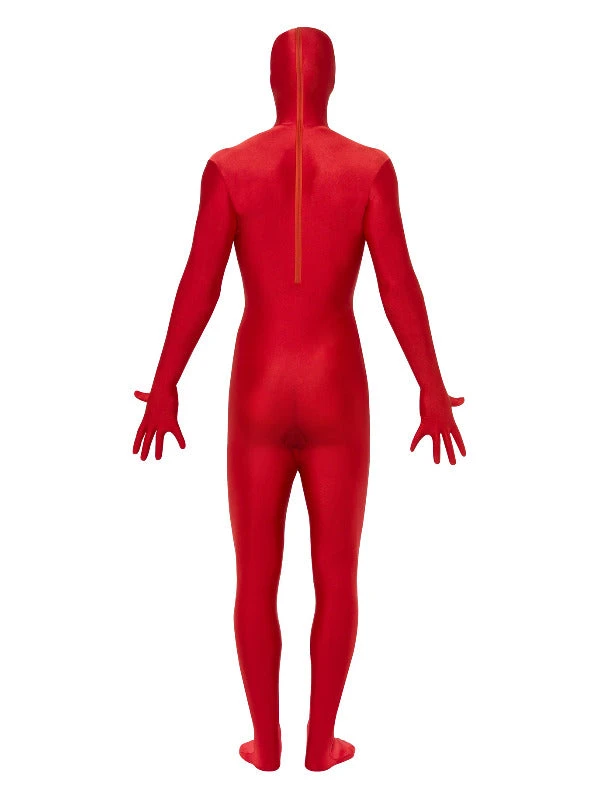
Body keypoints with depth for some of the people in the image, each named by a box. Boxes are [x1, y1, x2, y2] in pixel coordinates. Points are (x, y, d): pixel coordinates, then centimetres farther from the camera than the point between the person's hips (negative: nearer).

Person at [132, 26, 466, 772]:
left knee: (256, 575, 12)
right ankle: (321, 741, 22)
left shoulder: (227, 167, -2)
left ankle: (267, 743, 23)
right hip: (335, 397, 0)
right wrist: (434, 394, 0)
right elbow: (400, 287, -7)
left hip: (258, 395, 1)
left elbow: (197, 288, -6)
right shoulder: (370, 166, -3)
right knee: (337, 573, 13)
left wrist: (162, 393, 3)